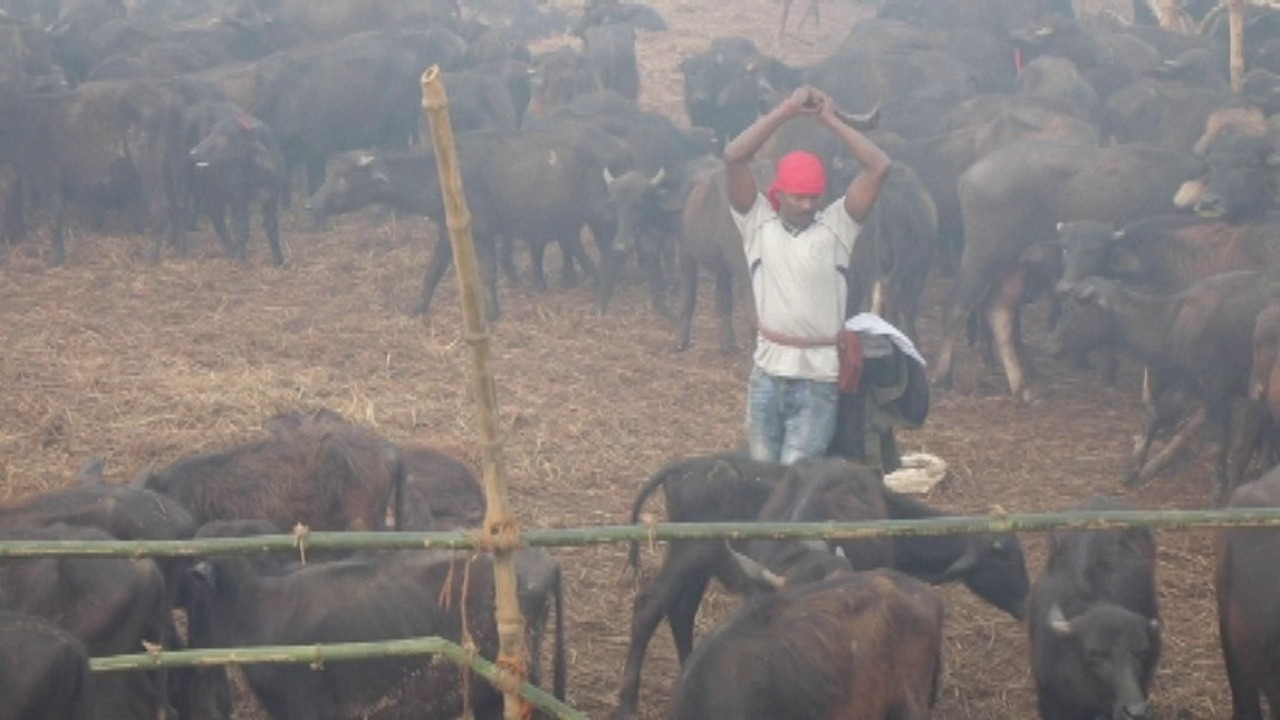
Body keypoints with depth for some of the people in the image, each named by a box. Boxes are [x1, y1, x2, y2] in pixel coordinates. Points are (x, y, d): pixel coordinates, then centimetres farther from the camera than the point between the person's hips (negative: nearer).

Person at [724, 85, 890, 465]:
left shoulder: (836, 227, 1)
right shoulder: (758, 224, 3)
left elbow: (879, 167, -7)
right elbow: (734, 158, -7)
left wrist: (830, 119, -3)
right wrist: (785, 111, -8)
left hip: (820, 379, -2)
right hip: (767, 372, 2)